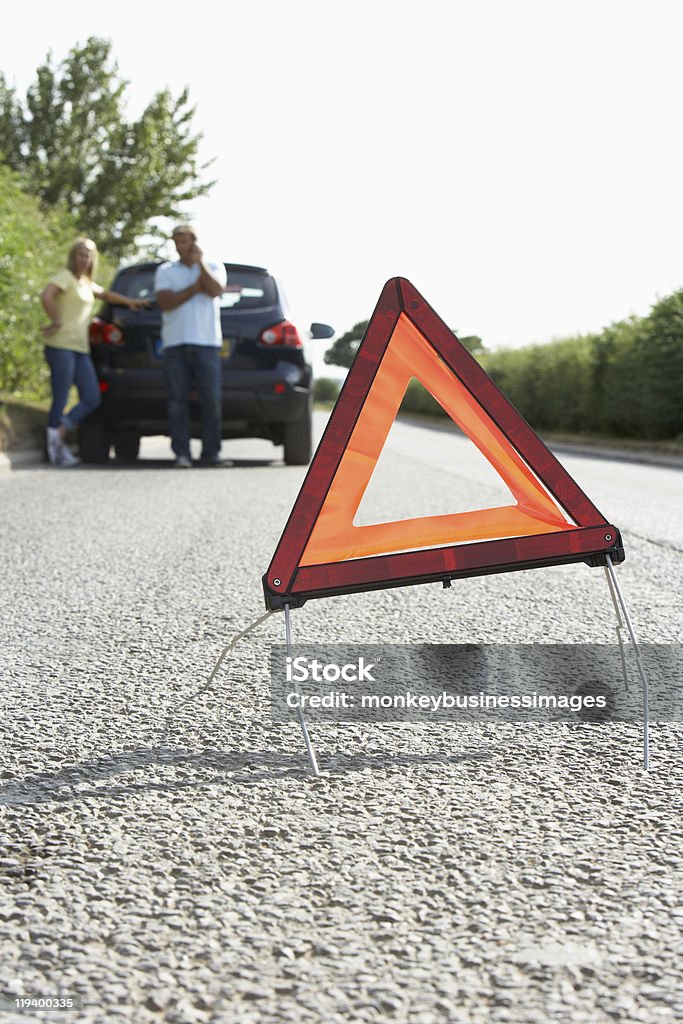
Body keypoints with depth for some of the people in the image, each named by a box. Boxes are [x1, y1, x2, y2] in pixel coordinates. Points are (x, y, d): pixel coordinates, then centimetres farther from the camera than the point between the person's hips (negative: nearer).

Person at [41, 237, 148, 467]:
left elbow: (106, 295, 43)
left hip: (80, 349, 8)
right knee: (60, 399, -8)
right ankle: (57, 449, -5)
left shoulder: (87, 283, 24)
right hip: (61, 346, -8)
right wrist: (56, 321, -13)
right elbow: (46, 296, -20)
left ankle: (58, 432, -3)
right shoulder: (65, 276, -3)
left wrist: (130, 302, 45)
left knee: (92, 399, -4)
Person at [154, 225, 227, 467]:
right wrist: (196, 286, -3)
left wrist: (200, 262, -1)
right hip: (175, 343, 1)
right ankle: (182, 454, -5)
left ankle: (211, 453, 0)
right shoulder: (165, 271, 14)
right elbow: (165, 302, -2)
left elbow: (214, 290, -7)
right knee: (178, 400, -5)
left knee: (211, 400, -6)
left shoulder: (214, 267, 15)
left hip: (207, 342, 0)